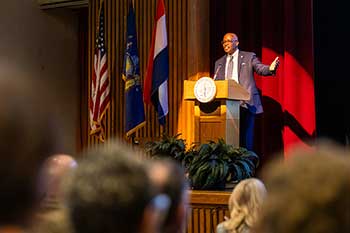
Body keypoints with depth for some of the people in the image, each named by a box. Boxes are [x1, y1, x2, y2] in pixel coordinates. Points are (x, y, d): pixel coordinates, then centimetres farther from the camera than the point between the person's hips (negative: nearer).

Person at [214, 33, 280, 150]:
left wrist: (270, 69, -29)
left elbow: (260, 68, -7)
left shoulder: (249, 57, 7)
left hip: (245, 103, -3)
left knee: (246, 136, -4)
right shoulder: (219, 62, 18)